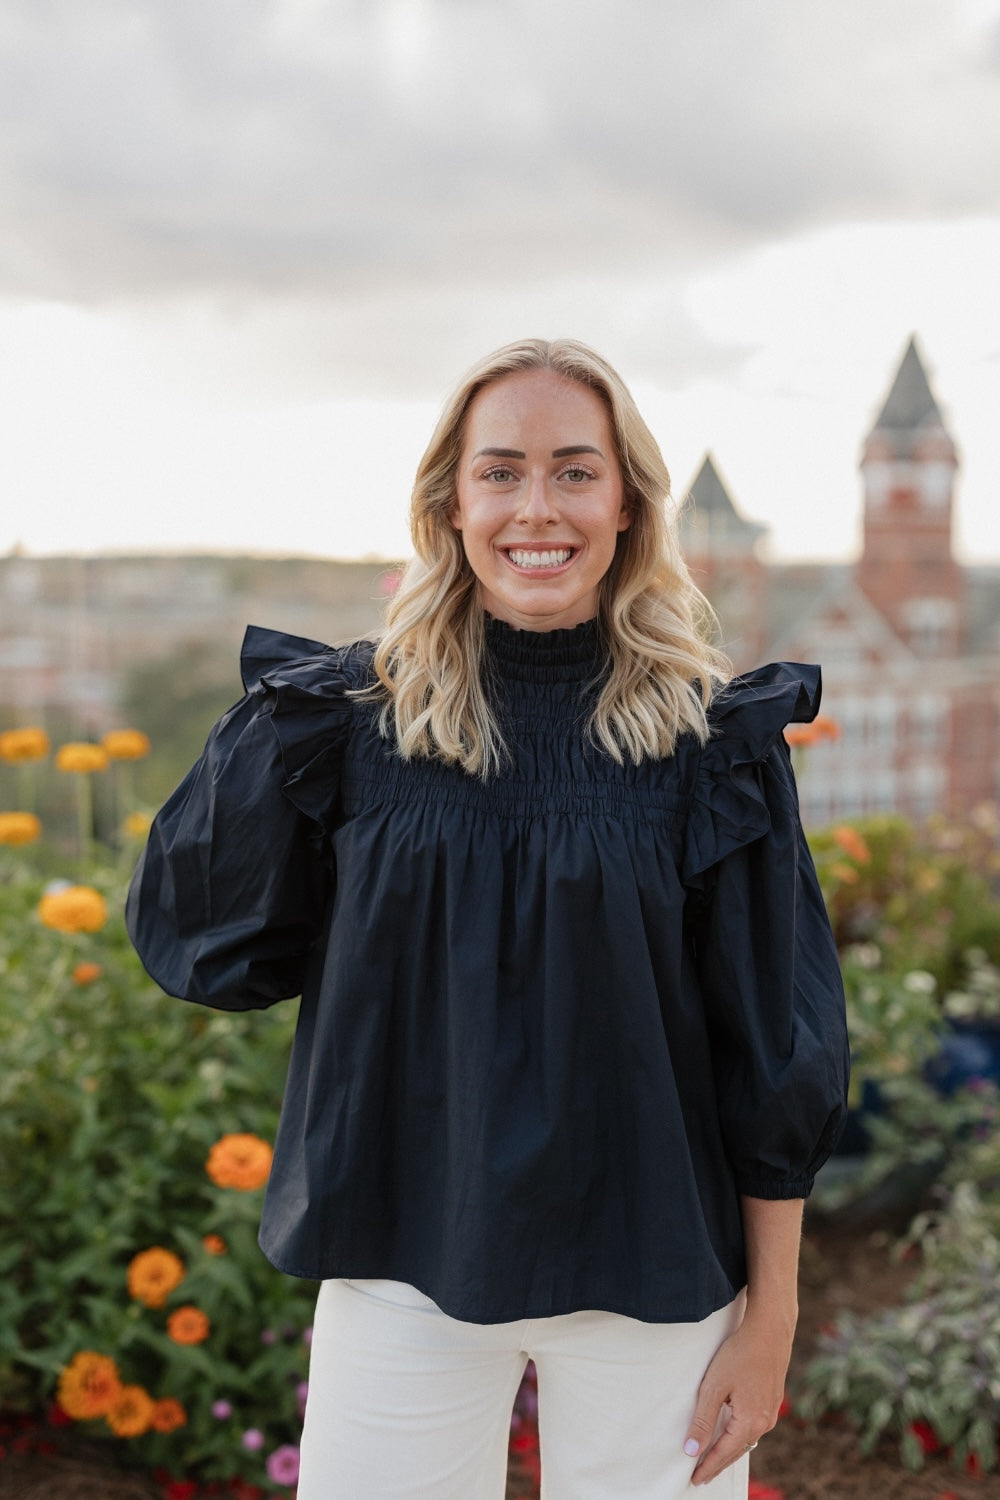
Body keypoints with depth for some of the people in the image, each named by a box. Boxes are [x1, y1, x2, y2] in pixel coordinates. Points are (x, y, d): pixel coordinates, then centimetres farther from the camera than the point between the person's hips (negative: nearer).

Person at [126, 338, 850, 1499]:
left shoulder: (714, 738, -7)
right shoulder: (351, 721, -4)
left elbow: (776, 1051, -3)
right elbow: (194, 939, 0)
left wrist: (770, 1316, -2)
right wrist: (279, 727, -8)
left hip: (650, 1277, -1)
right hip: (404, 1263, 1)